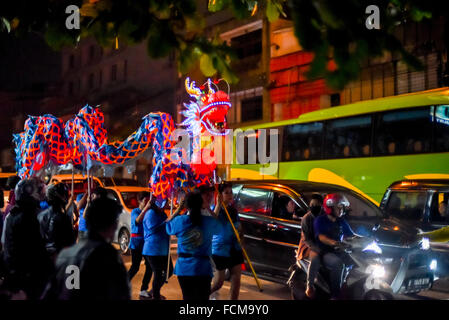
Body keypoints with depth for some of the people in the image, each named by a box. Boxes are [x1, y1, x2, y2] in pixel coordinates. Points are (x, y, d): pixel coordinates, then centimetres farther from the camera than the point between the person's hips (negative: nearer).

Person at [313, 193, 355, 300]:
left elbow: (351, 235, 14)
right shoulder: (320, 220, -4)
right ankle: (334, 295, -31)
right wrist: (335, 243, -39)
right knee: (338, 263, -35)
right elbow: (321, 237, -20)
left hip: (338, 251, 6)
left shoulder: (342, 222, 16)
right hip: (324, 252, -6)